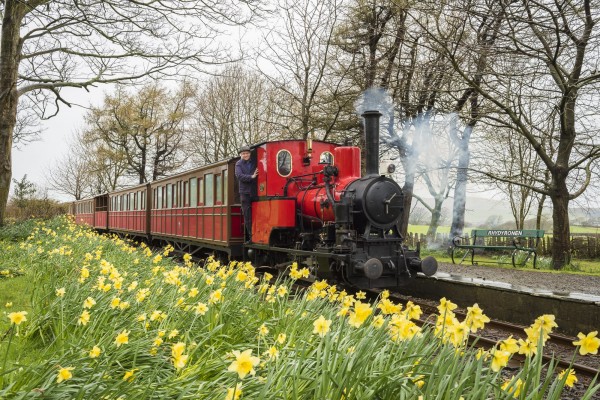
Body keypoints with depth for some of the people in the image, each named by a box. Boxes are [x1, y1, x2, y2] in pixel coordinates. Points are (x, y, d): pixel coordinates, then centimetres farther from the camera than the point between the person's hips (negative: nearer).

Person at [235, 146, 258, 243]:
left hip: (255, 192, 2)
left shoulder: (254, 163, 12)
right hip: (245, 193, -2)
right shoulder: (239, 164, 5)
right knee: (247, 216, -1)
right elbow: (239, 176, -10)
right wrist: (251, 177, -19)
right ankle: (250, 236, 3)